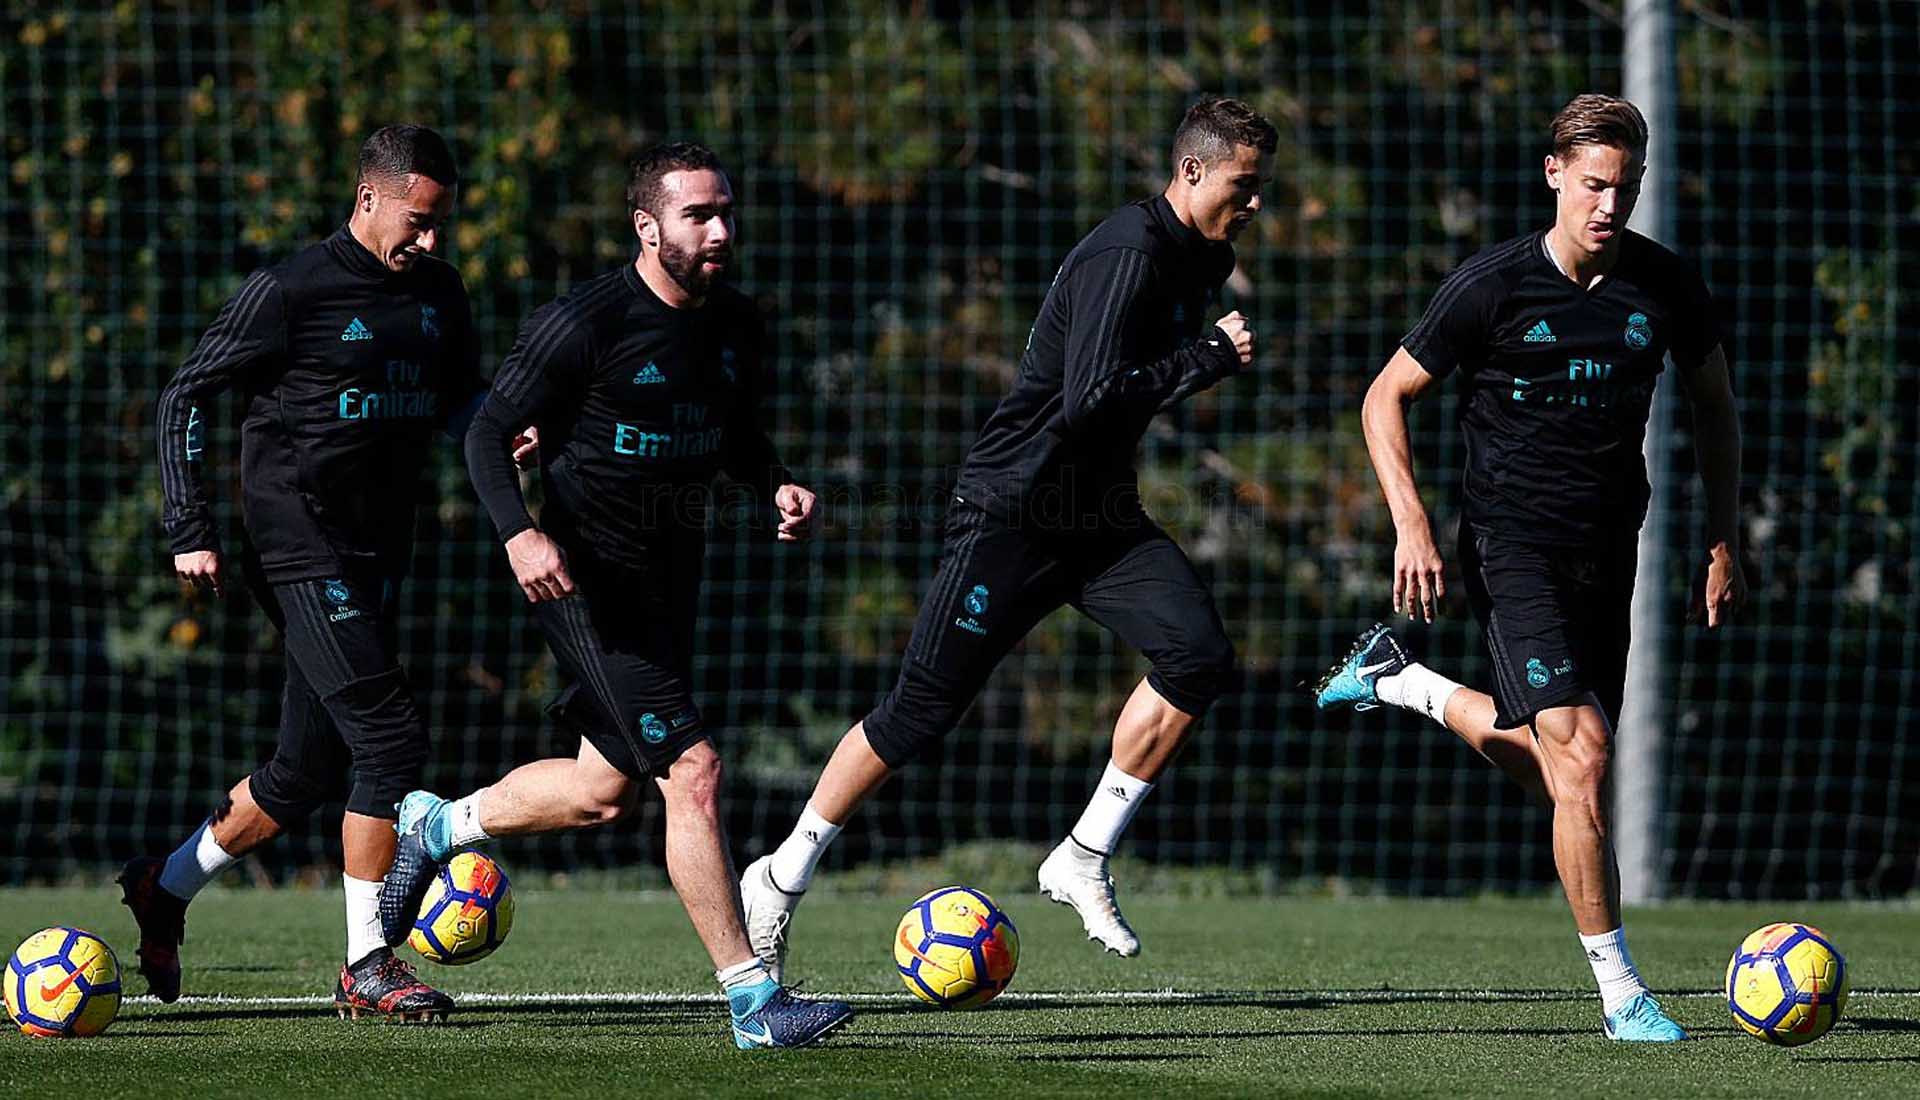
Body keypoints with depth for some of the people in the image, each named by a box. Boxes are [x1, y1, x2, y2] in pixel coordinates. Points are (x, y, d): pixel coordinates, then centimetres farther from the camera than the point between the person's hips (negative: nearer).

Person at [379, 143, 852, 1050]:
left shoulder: (736, 326, 5)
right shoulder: (586, 322, -17)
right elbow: (489, 432, -13)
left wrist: (779, 487, -1)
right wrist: (519, 532, -29)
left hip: (670, 582, 8)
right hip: (591, 581, -8)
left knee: (605, 791, 17)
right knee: (691, 772, -15)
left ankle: (434, 826, 43)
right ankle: (754, 1003, -11)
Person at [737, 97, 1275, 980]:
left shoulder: (1205, 259, 8)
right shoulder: (1126, 257, -21)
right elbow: (1091, 397, -31)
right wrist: (1210, 358, -25)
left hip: (1100, 512, 8)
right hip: (1011, 509, -8)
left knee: (1199, 655, -14)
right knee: (922, 709, -4)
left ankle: (1084, 860, -5)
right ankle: (781, 879, 11)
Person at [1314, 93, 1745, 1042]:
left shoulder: (1666, 287, -2)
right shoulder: (1492, 285, -12)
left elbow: (1713, 402, 16)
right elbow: (1386, 397, -2)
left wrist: (1724, 544, 12)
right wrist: (1411, 527, -14)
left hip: (1607, 552, 5)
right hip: (1512, 546, -5)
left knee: (1551, 765, 12)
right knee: (1577, 756, -17)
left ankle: (1398, 682, 37)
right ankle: (1619, 994, -13)